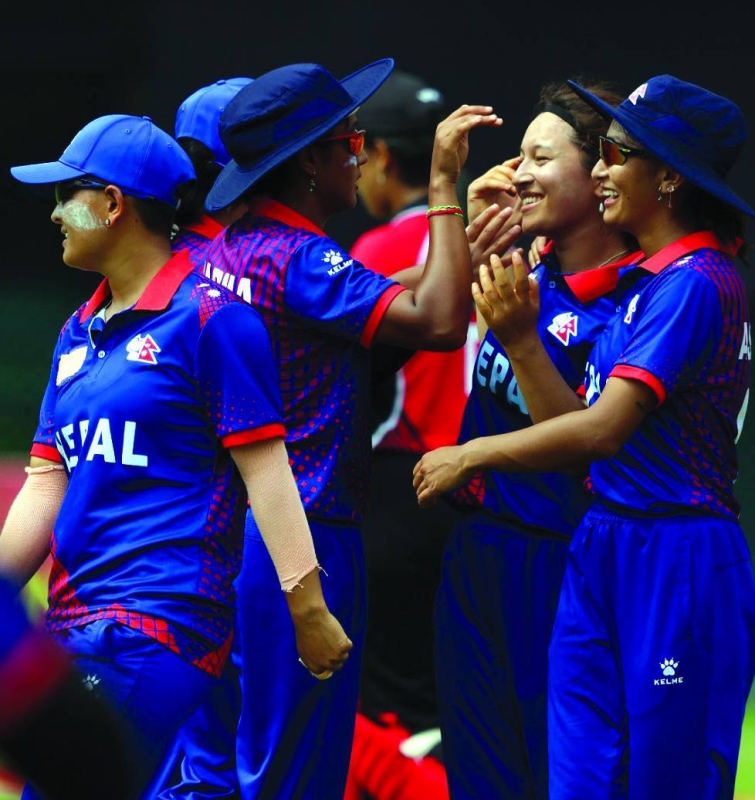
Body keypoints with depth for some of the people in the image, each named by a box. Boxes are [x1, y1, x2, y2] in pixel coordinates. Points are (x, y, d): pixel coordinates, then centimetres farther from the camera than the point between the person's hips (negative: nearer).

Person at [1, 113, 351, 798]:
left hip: (161, 624, -8)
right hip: (76, 625, 8)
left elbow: (264, 466, -10)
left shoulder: (208, 316, -5)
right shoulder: (79, 333, 19)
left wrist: (307, 607, -15)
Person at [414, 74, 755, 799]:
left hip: (677, 566, -9)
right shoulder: (644, 282, 15)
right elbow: (581, 424, 11)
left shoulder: (695, 283, -14)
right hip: (603, 550, 9)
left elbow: (603, 430, -21)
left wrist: (469, 456, -11)